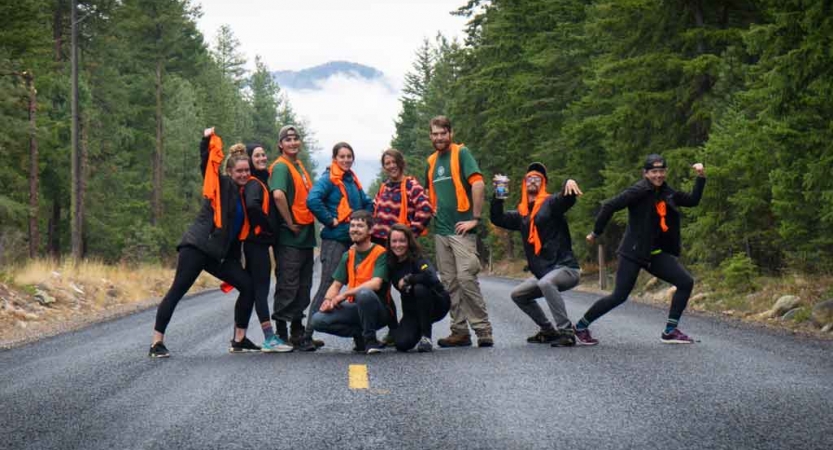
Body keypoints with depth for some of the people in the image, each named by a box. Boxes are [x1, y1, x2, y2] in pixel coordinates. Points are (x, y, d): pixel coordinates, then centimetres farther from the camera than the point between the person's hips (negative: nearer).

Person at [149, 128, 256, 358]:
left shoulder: (244, 193, 16)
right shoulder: (220, 184, 0)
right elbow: (206, 164, -14)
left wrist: (236, 259, 17)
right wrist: (207, 141, -27)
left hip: (220, 253, 7)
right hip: (197, 246, -7)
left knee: (248, 286, -1)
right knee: (177, 291, -10)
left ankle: (239, 340, 8)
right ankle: (157, 343, -9)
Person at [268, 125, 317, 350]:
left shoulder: (300, 166, 16)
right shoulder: (281, 166, -12)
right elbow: (278, 195, -29)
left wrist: (309, 223, 14)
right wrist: (290, 223, -22)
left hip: (305, 235, 9)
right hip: (289, 237, -9)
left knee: (303, 286, 14)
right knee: (288, 285, -5)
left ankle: (298, 332, 22)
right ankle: (281, 333, 0)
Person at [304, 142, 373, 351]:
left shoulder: (353, 180, 16)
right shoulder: (328, 179, -8)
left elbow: (367, 203, 29)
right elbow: (313, 200, -24)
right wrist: (330, 220, -19)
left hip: (354, 239, 8)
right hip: (334, 240, -8)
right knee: (328, 286, -10)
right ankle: (308, 335, -8)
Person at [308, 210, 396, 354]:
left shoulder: (380, 253, -8)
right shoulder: (348, 256, 11)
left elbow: (375, 284, -22)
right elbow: (336, 284, 11)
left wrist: (344, 295, -23)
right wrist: (328, 300, -12)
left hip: (380, 311, -6)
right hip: (355, 308, 6)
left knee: (364, 293, -39)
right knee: (318, 320, -16)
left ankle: (370, 340, -20)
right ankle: (360, 336, -2)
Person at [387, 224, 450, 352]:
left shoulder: (418, 260, -21)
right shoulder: (391, 264, -4)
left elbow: (431, 278, -41)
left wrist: (407, 279, -27)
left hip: (437, 305, -5)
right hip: (411, 310, 5)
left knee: (420, 288, -36)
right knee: (401, 344, -21)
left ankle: (426, 337, -21)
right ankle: (419, 330, 18)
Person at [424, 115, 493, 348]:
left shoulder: (461, 153, -5)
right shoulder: (432, 161, 15)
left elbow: (478, 184, -15)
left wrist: (475, 218, -17)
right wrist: (431, 210, 14)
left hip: (461, 229, -7)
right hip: (440, 230, 7)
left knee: (466, 278, -14)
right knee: (449, 283, 6)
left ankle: (483, 329, -9)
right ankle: (460, 331, 10)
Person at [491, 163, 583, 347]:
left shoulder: (550, 204, -5)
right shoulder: (522, 214, 17)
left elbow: (567, 197, -24)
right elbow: (497, 219, 13)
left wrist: (569, 183, -48)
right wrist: (498, 196, -2)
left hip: (566, 268, -9)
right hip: (542, 272, 9)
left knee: (546, 283, -36)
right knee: (518, 295, 14)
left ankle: (566, 331, -32)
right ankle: (548, 331, 20)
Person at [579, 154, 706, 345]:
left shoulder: (667, 193, 9)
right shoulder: (639, 191, -14)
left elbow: (693, 200, 20)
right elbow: (609, 206, -18)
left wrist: (701, 178, 9)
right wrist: (596, 233, -12)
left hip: (656, 253, 7)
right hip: (634, 252, -7)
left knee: (686, 282, -4)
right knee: (619, 296, -9)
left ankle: (670, 330, 2)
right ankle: (581, 326, 8)